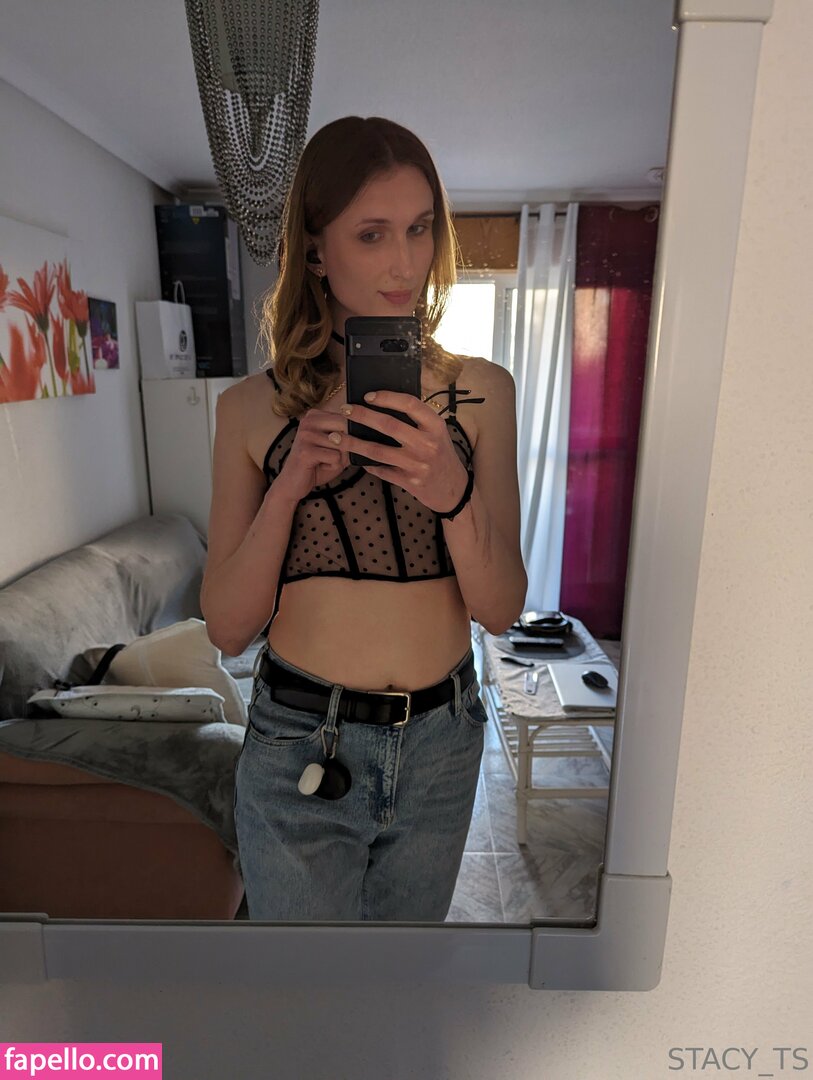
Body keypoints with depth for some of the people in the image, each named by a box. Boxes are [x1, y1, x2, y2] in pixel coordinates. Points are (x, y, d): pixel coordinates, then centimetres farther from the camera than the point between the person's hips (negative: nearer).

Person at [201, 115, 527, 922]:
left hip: (441, 742, 2)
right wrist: (289, 487, -23)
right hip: (298, 750, -1)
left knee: (406, 936, 26)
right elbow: (227, 628, -8)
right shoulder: (252, 408, -7)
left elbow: (501, 609, -9)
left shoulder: (482, 392, -5)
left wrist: (452, 493, -28)